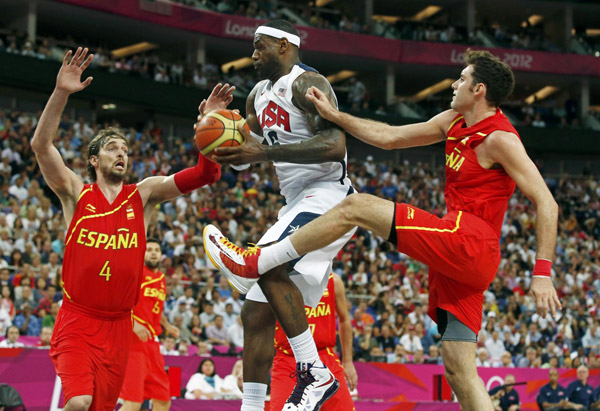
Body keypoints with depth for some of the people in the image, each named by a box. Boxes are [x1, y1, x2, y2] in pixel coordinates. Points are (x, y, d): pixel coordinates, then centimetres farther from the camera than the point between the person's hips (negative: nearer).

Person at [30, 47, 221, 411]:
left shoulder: (143, 195, 7)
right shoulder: (77, 193, 2)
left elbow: (206, 174, 0)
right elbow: (41, 145, -12)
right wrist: (61, 93, -25)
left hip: (118, 324, 3)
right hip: (77, 319, -3)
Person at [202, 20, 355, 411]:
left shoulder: (306, 83, -11)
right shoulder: (259, 95, 19)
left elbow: (335, 145, -24)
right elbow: (241, 154, 28)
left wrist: (265, 153, -26)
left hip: (328, 195, -10)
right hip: (298, 204, 10)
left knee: (270, 265, -32)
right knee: (256, 312, 5)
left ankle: (316, 374, -26)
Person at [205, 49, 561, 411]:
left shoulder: (500, 139, -8)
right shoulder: (454, 123, 18)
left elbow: (547, 203, -13)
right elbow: (390, 137, 25)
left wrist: (543, 272, -19)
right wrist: (334, 116, 20)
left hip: (471, 243, -9)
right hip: (455, 258, 9)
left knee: (357, 207, -9)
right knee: (459, 369, 4)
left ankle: (256, 264, -5)